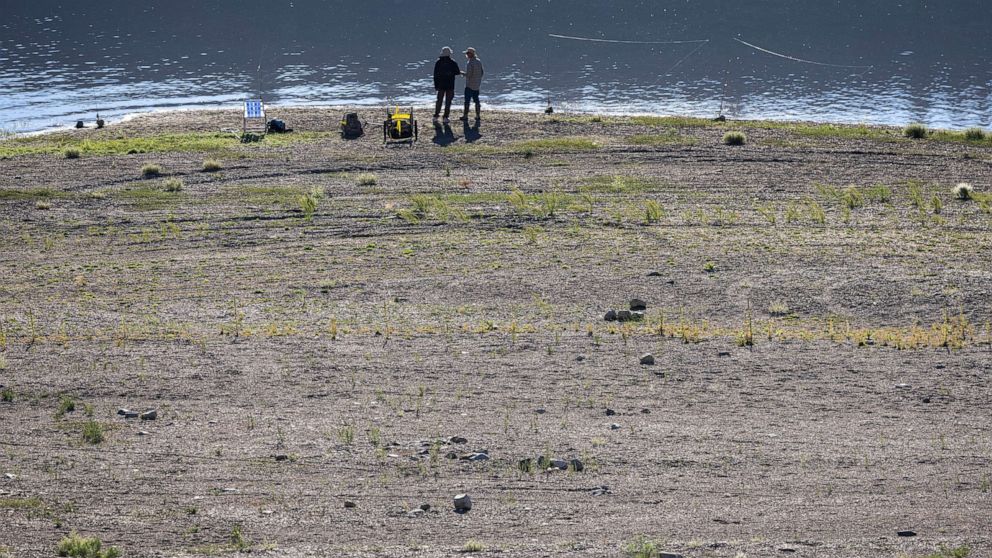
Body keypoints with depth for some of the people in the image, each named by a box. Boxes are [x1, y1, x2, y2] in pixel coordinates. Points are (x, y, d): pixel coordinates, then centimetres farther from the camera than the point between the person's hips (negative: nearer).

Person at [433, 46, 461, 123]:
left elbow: (435, 74, 1)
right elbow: (457, 72, -2)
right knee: (448, 102, 4)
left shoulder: (438, 63, -2)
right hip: (450, 85, -2)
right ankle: (445, 117, 2)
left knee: (439, 101, 14)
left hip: (440, 85, 2)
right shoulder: (453, 63, -10)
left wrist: (436, 85, 7)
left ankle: (436, 116, 16)